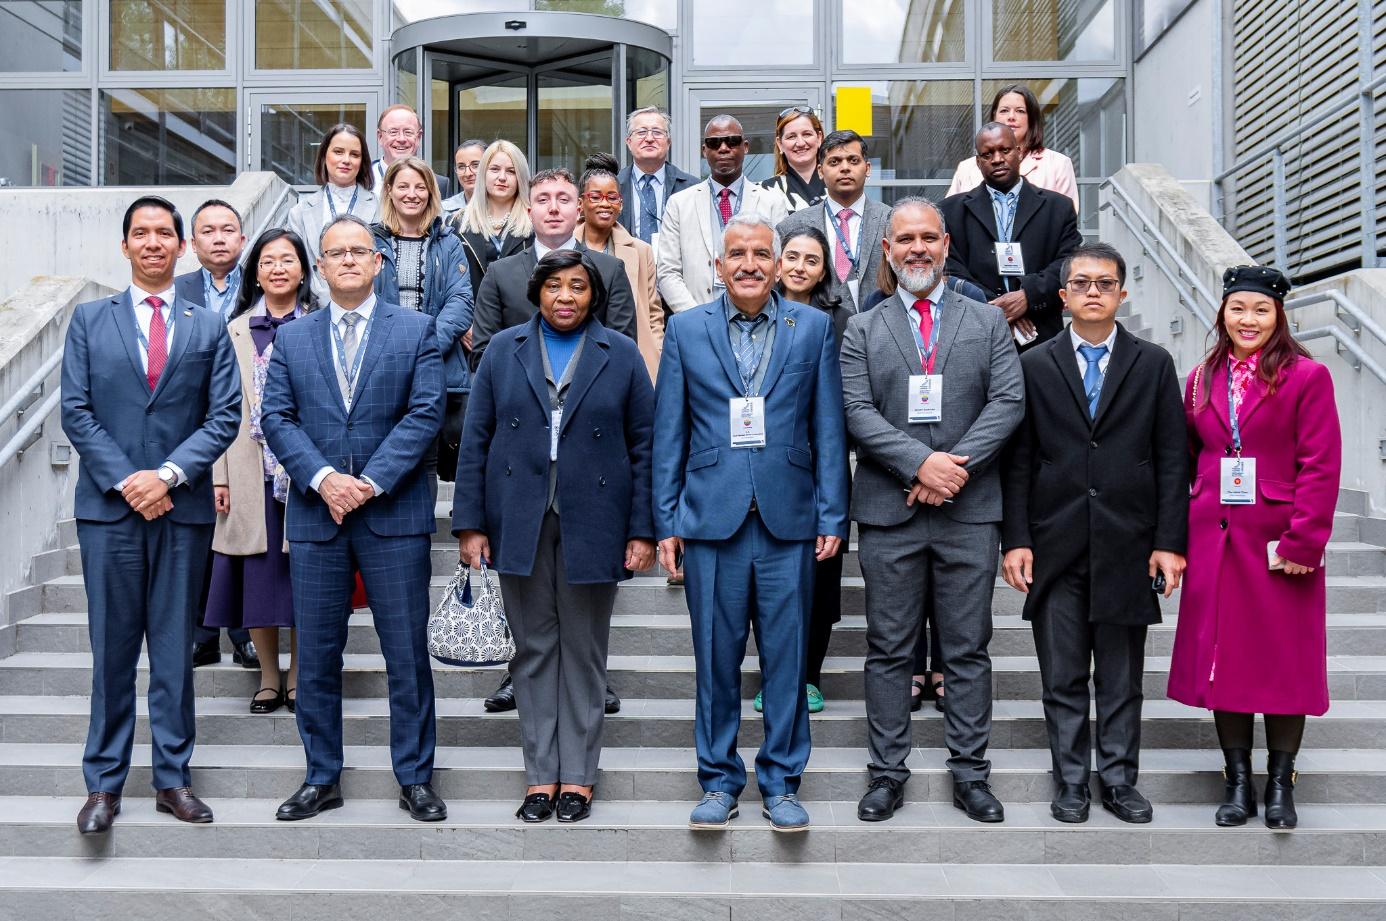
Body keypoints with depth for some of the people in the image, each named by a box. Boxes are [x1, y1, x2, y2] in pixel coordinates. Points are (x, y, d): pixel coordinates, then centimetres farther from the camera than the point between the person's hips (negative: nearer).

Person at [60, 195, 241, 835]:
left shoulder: (208, 328, 9)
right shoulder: (90, 320, 8)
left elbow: (224, 416, 1)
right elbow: (76, 412, 1)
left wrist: (167, 475, -11)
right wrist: (125, 481, -10)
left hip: (183, 507, 1)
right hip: (108, 505, 0)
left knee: (175, 649, 6)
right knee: (112, 650, 3)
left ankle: (172, 778, 15)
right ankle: (103, 784, 13)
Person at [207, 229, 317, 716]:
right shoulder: (236, 331, 11)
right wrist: (220, 476, 2)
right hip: (251, 473, 2)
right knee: (259, 573, 5)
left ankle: (298, 676, 17)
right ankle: (268, 678, 18)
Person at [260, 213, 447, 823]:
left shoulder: (416, 330, 5)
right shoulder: (291, 338, 12)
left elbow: (425, 412, -5)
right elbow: (276, 417, 3)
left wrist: (372, 482, -13)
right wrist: (322, 478, -12)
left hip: (395, 514, -2)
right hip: (314, 516, 3)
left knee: (407, 654, 2)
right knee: (316, 657, 8)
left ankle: (415, 777, 15)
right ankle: (322, 779, 21)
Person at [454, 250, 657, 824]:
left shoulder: (621, 356, 4)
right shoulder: (503, 350, 7)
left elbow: (643, 447, 2)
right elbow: (476, 440, 5)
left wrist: (643, 530, -4)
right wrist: (471, 523, -2)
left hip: (591, 525, -1)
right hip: (520, 523, 1)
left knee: (584, 651, 7)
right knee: (534, 648, 7)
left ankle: (578, 776, 18)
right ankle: (541, 774, 17)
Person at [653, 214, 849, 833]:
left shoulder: (813, 327, 6)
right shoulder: (686, 330, 6)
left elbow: (829, 429, 5)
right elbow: (668, 433, 6)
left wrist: (832, 516, 0)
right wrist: (666, 521, 1)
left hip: (788, 520, 0)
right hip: (712, 520, 0)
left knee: (786, 657, 6)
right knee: (716, 658, 7)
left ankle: (781, 782, 20)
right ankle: (719, 779, 23)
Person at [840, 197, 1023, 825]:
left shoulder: (988, 323, 10)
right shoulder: (862, 330, 9)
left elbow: (1008, 401, -1)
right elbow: (858, 412, -3)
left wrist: (957, 464, -14)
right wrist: (920, 462, -16)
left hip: (969, 510, 0)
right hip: (888, 512, 0)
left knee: (968, 650, 7)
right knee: (889, 649, 6)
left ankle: (969, 772, 17)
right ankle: (887, 772, 16)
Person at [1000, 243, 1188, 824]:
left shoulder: (1153, 364, 6)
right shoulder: (1035, 366, 5)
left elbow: (1172, 459, 3)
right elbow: (1018, 461, 2)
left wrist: (1169, 541, -4)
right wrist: (1016, 540, -5)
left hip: (1127, 546, 0)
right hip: (1055, 549, 0)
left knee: (1122, 678, 10)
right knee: (1063, 678, 7)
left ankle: (1119, 779, 22)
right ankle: (1070, 781, 19)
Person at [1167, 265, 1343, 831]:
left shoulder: (1307, 376, -2)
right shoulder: (1202, 379, 11)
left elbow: (1321, 467, -7)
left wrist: (1302, 543, -15)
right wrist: (1181, 535, 3)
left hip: (1279, 544, -3)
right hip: (1215, 542, 4)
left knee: (1285, 660, 4)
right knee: (1222, 658, 6)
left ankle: (1280, 785, 17)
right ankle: (1238, 781, 18)